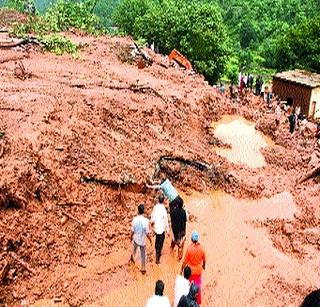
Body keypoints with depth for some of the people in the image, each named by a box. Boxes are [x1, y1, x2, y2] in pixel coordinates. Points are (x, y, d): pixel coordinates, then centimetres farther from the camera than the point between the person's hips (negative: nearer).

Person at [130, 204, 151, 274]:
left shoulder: (135, 219, -20)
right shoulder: (146, 221, -28)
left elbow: (132, 230, -9)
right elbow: (147, 233, -19)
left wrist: (131, 237, 11)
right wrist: (150, 239, 0)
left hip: (135, 238, 3)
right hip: (142, 240, -3)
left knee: (134, 248, 34)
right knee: (143, 254, 14)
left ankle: (132, 257, 61)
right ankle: (143, 268, 26)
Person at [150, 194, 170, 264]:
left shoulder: (155, 207, -9)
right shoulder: (164, 209, -24)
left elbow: (152, 216, 0)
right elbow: (166, 221, -16)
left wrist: (152, 222, 21)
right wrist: (167, 230, -4)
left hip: (156, 228, 6)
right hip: (161, 229, -6)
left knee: (157, 241, 25)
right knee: (160, 243, 5)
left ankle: (157, 253, 43)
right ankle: (157, 259, 9)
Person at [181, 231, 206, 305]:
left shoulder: (189, 249, -25)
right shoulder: (201, 248, -16)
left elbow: (185, 261, -17)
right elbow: (204, 259, -1)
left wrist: (182, 269, -1)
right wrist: (203, 265, 20)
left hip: (190, 271, -2)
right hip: (198, 271, 2)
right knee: (198, 286, 19)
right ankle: (198, 302, 33)